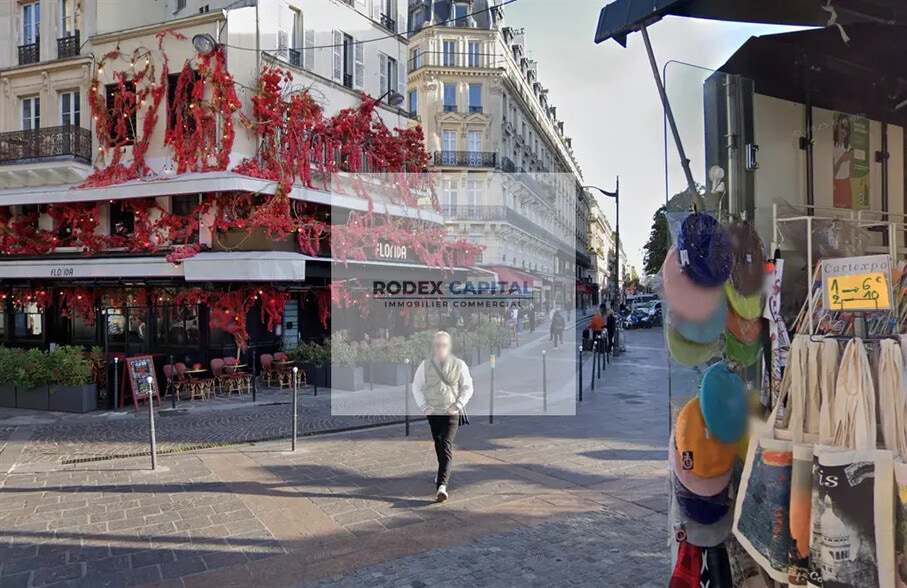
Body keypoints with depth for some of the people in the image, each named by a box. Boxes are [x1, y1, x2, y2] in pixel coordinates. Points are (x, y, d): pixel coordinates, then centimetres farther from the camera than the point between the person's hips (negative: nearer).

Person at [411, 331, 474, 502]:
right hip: (432, 413, 3)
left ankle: (441, 485, -20)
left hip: (451, 413, -3)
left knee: (446, 447, -14)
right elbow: (416, 387, 5)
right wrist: (424, 406, -6)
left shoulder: (459, 365, -7)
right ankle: (443, 472, 42)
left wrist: (458, 405, -11)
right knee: (438, 445, 18)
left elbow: (468, 388, 1)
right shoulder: (425, 365, -4)